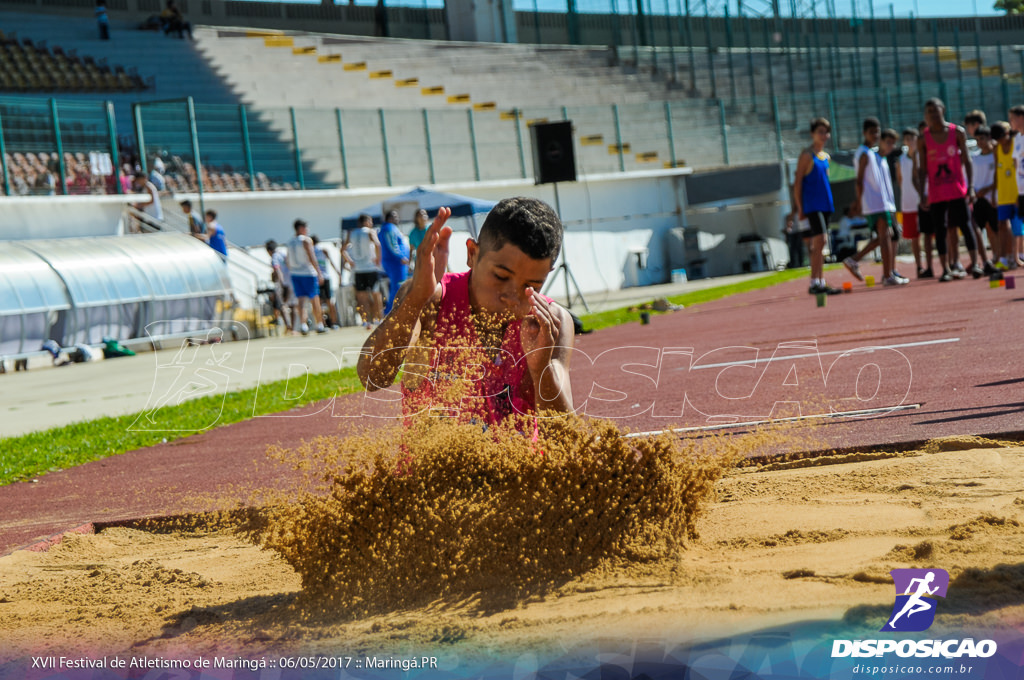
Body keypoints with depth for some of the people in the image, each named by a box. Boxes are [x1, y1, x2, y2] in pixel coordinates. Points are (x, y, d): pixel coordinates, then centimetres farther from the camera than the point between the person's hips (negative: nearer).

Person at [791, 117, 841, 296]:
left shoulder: (825, 156, 16)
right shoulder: (807, 155, -6)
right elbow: (797, 183, -8)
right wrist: (800, 208, -10)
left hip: (825, 205, 8)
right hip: (812, 204, -8)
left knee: (818, 244, 8)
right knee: (820, 241, -14)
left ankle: (820, 282, 10)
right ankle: (814, 283, -14)